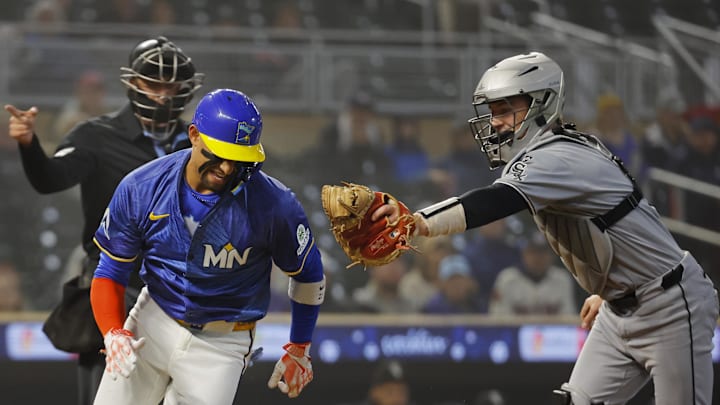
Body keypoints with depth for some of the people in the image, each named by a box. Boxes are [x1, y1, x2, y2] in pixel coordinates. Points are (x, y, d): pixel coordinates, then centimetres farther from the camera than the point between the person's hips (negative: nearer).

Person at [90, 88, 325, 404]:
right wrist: (114, 334, -22)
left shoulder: (275, 205, -20)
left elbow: (308, 273, -1)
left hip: (221, 344, -3)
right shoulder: (140, 189, -13)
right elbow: (109, 273, -4)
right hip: (152, 324, 3)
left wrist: (299, 350, 6)